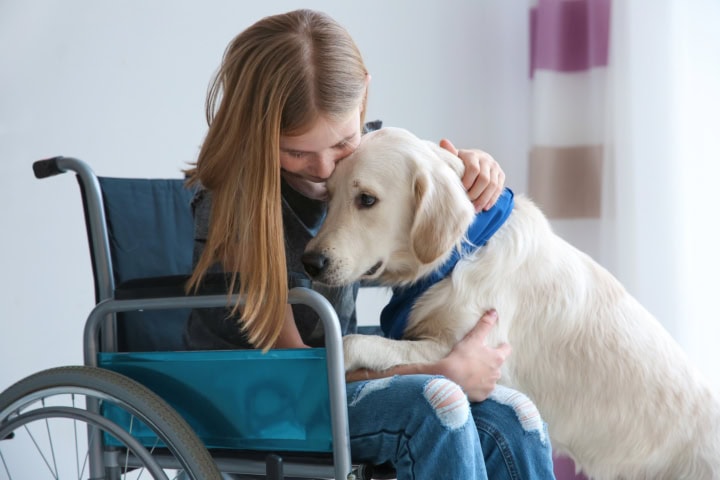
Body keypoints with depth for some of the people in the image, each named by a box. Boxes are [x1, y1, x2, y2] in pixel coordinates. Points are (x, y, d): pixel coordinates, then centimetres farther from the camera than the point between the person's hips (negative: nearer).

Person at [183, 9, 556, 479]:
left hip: (336, 370, 6)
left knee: (512, 423, -21)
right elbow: (288, 359, -17)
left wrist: (473, 169, -6)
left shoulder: (368, 154, -2)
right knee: (428, 405, -33)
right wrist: (446, 372, -21)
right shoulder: (230, 202, -19)